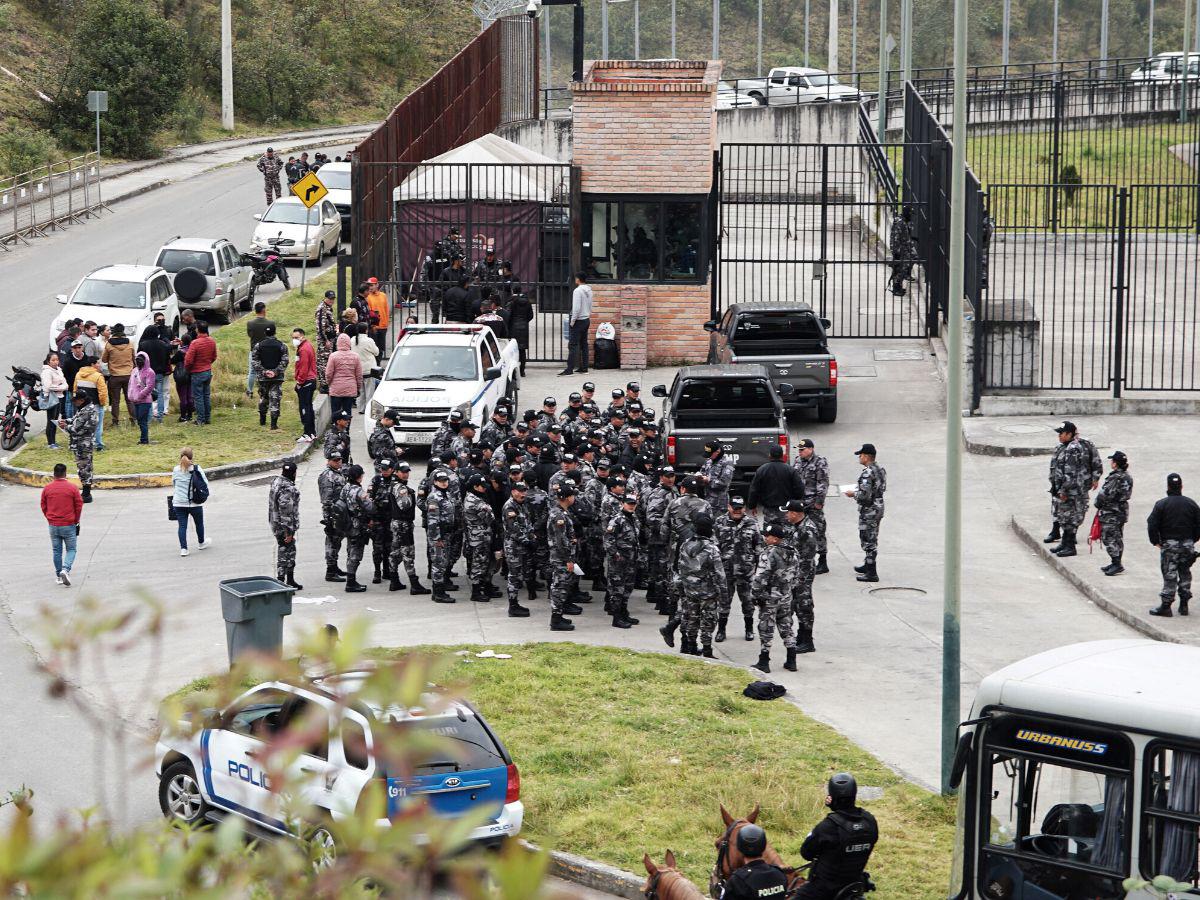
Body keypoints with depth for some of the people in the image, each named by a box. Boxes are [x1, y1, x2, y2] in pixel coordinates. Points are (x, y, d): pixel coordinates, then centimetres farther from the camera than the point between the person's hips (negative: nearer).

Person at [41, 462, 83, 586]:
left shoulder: (47, 489, -2)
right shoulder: (72, 488, -9)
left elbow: (43, 506, 5)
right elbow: (79, 505, -5)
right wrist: (76, 521, 9)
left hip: (53, 525, 2)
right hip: (69, 525, -2)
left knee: (56, 551, 13)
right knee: (71, 550, 7)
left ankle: (58, 576, 18)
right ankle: (65, 570, -16)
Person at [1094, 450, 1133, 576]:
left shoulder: (1115, 478, -21)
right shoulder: (1128, 477, 5)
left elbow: (1104, 494, -22)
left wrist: (1098, 505, -2)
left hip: (1110, 513, -9)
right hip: (1122, 510, 9)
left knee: (1109, 538, -4)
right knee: (1118, 538, 15)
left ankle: (1116, 564, -8)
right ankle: (1117, 563, 21)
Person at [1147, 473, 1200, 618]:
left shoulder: (1161, 504, -8)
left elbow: (1152, 525, -11)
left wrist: (1156, 541, 1)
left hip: (1169, 545, -3)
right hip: (1187, 544, 3)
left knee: (1169, 575, -2)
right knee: (1185, 573, 14)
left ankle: (1166, 606, -2)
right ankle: (1184, 604, 17)